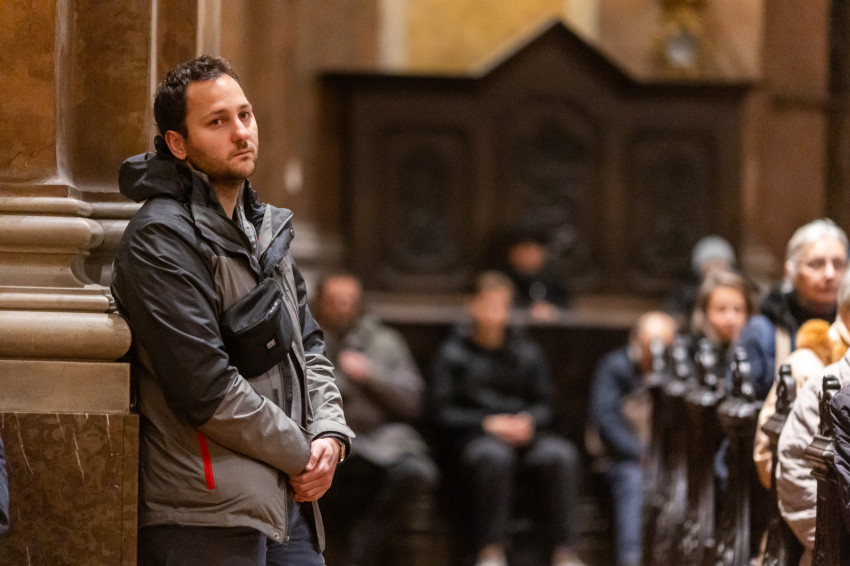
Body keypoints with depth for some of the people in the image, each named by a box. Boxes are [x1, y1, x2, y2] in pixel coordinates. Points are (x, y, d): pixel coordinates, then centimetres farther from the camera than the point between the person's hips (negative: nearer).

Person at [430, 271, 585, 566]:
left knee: (561, 453, -31)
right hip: (475, 437, -3)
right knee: (495, 456, -40)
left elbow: (543, 406, 17)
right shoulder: (453, 352, 11)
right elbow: (443, 414, 3)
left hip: (525, 434, 3)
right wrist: (488, 423, -12)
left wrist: (528, 421, -7)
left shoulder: (527, 351, 21)